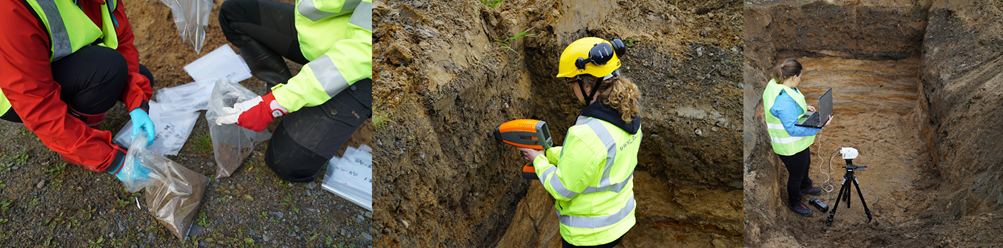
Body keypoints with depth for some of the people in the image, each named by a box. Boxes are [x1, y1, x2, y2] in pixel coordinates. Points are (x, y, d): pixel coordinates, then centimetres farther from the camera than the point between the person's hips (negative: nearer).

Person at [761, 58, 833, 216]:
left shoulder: (776, 84, -6)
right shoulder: (783, 99, -38)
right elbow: (793, 128, -35)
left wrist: (803, 107, 5)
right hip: (790, 147, -10)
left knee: (805, 164, 34)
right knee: (796, 174, 15)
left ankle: (805, 187, 62)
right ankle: (794, 203, 40)